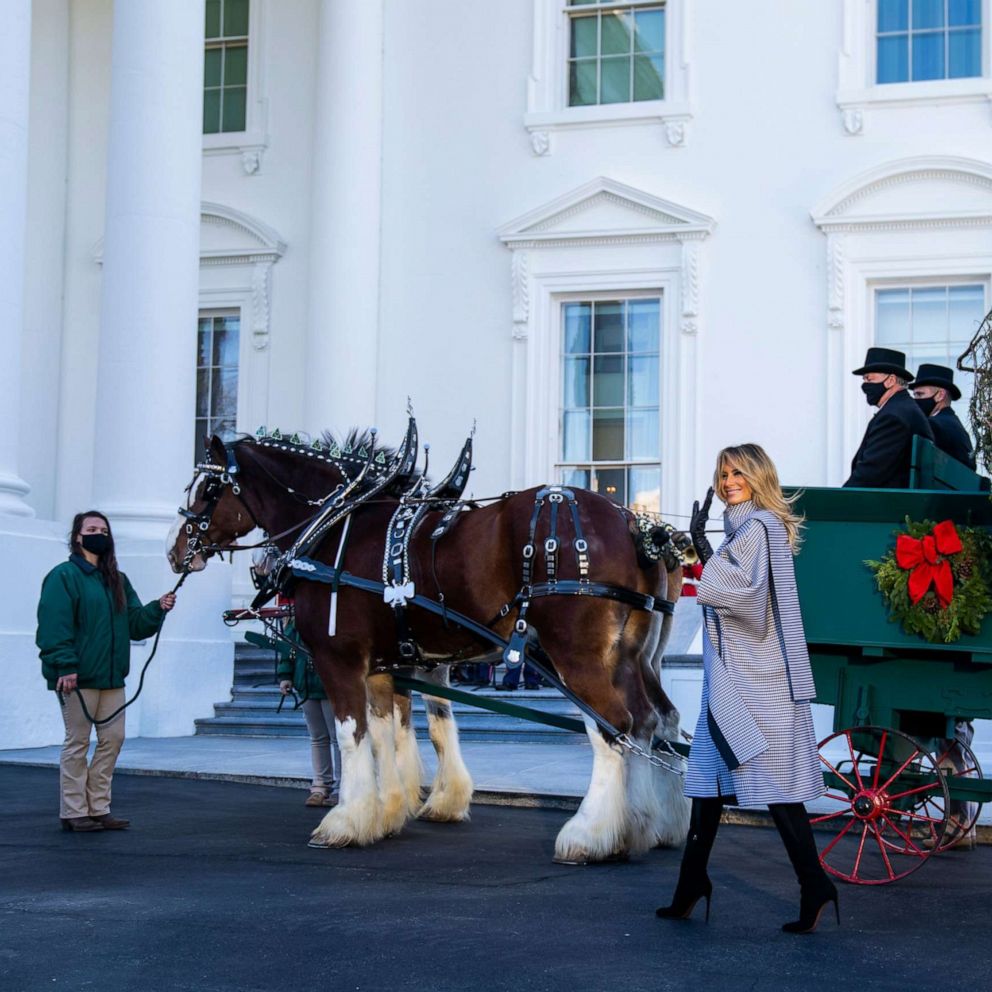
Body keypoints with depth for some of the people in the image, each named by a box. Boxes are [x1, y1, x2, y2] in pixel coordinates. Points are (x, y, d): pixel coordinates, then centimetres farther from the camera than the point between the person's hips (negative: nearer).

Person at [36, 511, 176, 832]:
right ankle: (73, 812, 5)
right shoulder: (64, 576, -7)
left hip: (112, 676, 8)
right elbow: (54, 626, -15)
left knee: (113, 739, 8)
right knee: (77, 742, -2)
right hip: (78, 677, -7)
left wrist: (158, 609, -3)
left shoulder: (117, 581, 16)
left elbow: (135, 624, 16)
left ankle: (98, 808, 17)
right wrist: (65, 667, -23)